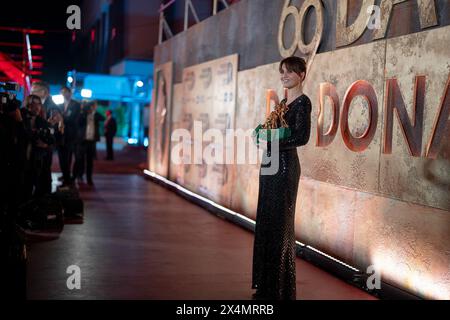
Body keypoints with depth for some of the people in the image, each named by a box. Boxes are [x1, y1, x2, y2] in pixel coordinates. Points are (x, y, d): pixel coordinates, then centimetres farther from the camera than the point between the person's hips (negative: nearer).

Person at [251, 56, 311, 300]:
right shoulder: (282, 102, 17)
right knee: (265, 223, 12)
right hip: (269, 165, 9)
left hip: (285, 166, -9)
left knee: (279, 225, -4)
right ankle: (266, 287, 23)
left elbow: (302, 137, -20)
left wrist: (272, 143, -16)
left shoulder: (302, 102, -9)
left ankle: (281, 290, 7)